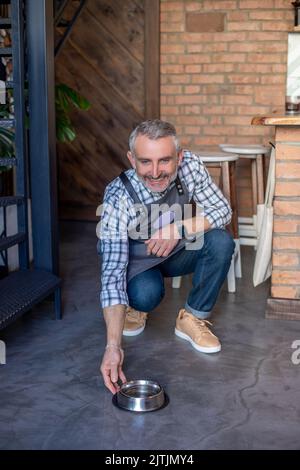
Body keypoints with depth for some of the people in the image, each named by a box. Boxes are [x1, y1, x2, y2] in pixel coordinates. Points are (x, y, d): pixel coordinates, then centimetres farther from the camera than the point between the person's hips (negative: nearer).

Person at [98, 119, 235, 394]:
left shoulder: (189, 165, -24)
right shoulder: (118, 199, -34)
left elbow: (223, 211, -17)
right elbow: (112, 274, -38)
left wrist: (178, 229, -37)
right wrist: (113, 346, -47)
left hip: (179, 252, 3)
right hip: (137, 262, -3)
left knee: (221, 242, -24)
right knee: (147, 294, -33)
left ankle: (192, 319, -5)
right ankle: (135, 307, 6)